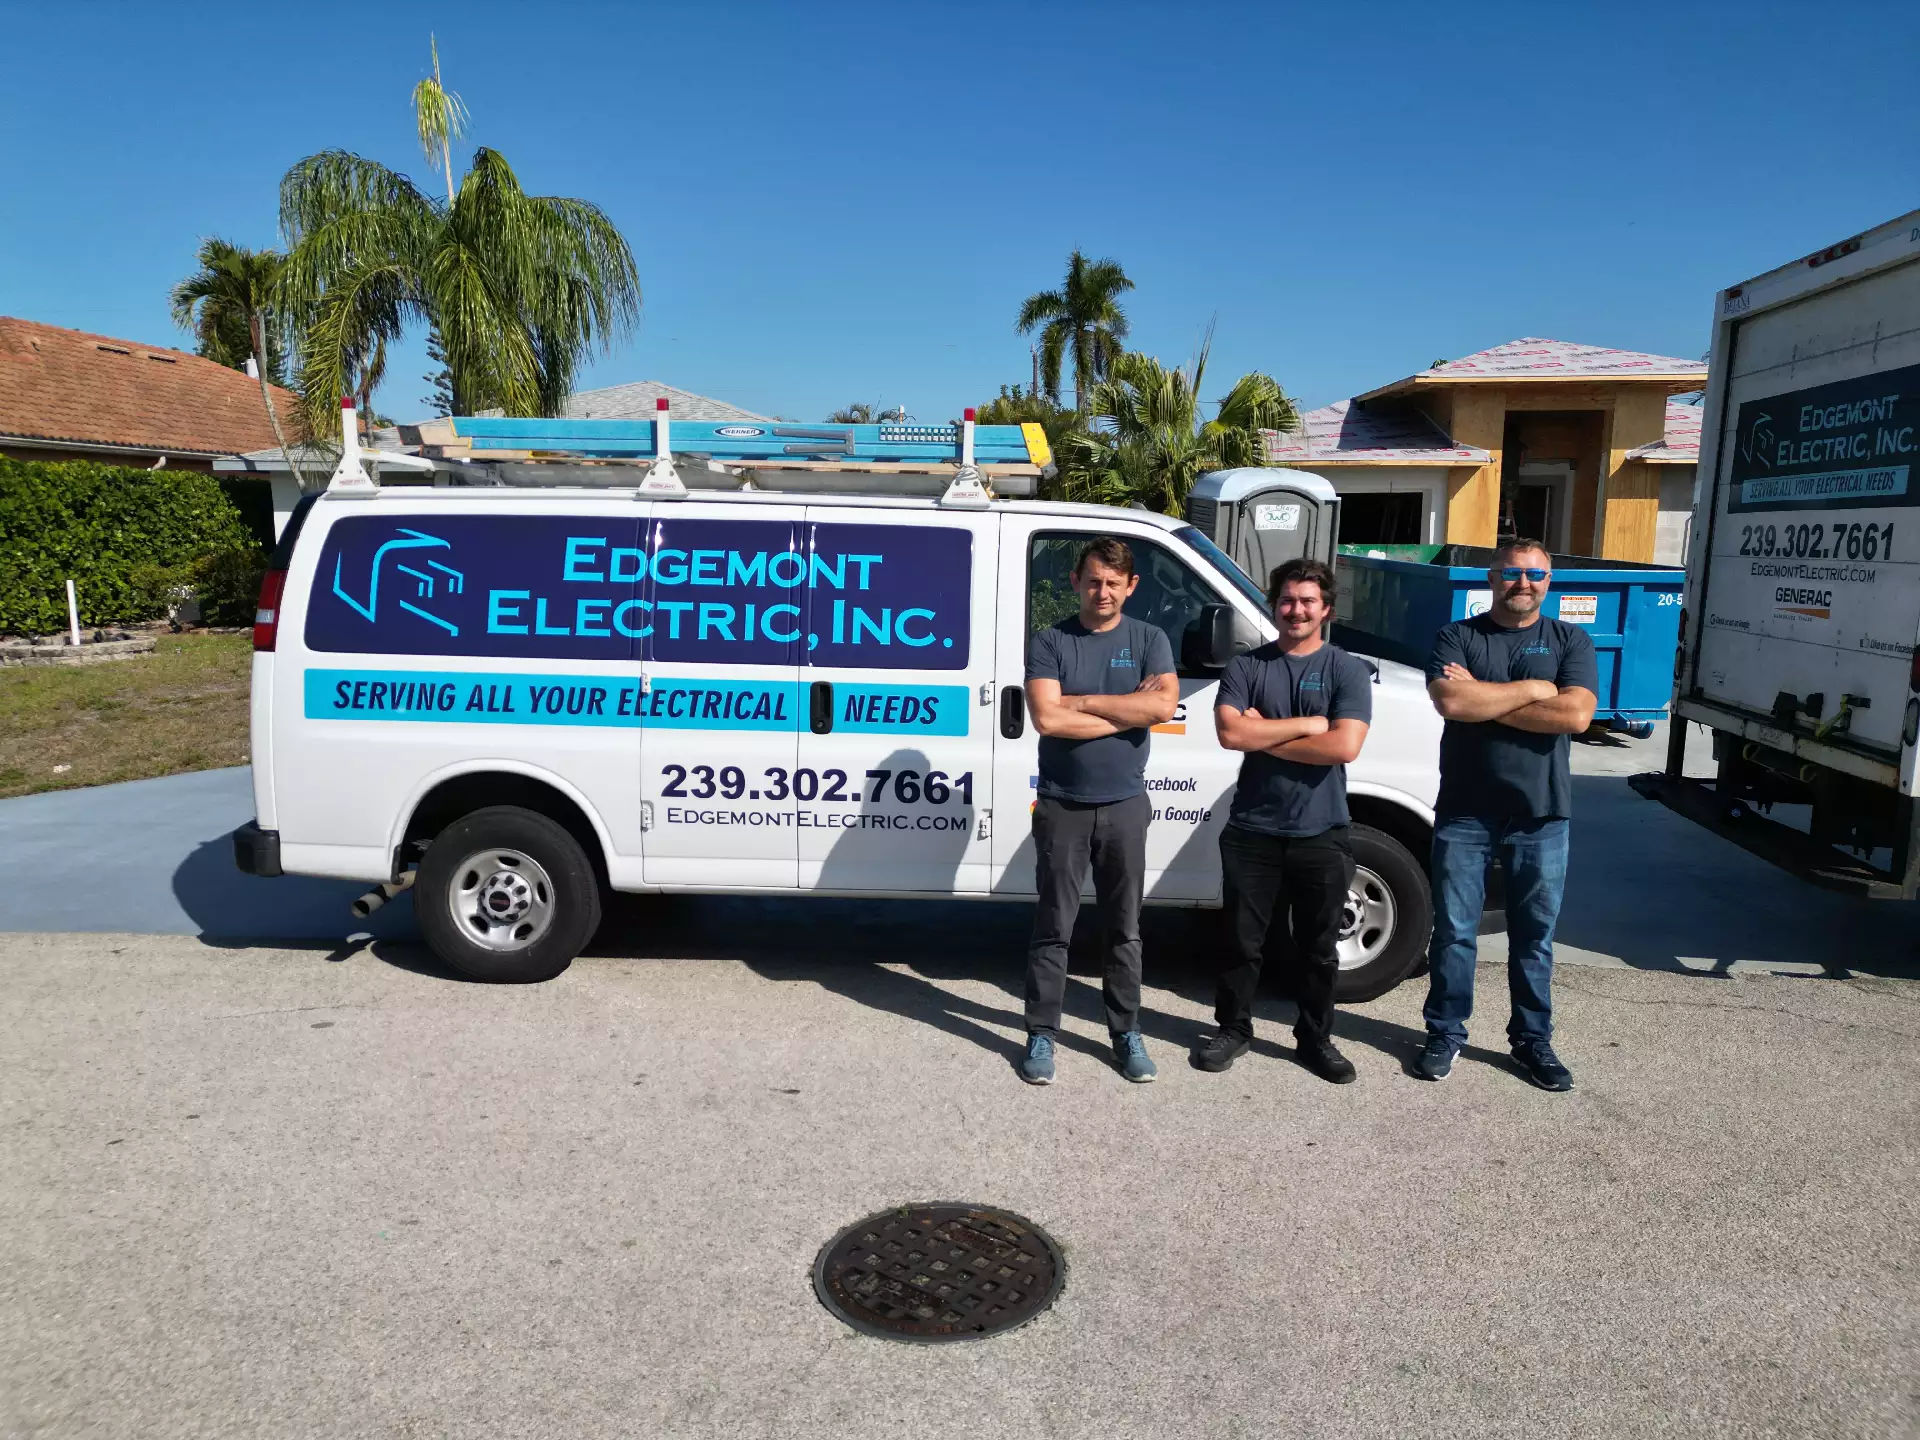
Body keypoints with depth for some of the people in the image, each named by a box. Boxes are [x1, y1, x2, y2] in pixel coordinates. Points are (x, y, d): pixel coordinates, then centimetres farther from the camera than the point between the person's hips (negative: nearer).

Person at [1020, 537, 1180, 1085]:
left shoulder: (1149, 639, 3)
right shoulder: (1049, 642, -2)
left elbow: (1164, 705, -14)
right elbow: (1047, 719, -16)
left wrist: (1081, 701, -14)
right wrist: (1129, 710, -12)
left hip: (1124, 806, 2)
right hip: (1062, 807, -1)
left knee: (1124, 928, 12)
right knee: (1053, 929, 5)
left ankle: (1127, 1033, 24)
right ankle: (1041, 1035, 16)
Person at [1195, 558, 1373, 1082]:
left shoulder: (1348, 670, -1)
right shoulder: (1246, 666, 3)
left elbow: (1345, 746, -15)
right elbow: (1230, 732, -13)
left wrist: (1264, 736, -11)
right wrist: (1306, 724, -14)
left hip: (1321, 835, 0)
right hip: (1252, 832, 1)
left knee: (1318, 948, 12)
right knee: (1242, 940, 11)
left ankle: (1315, 1038, 29)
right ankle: (1233, 1029, 28)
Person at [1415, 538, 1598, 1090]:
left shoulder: (1570, 641, 5)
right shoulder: (1457, 636, 2)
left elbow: (1575, 714, -12)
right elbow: (1450, 702, -17)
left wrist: (1483, 698, -13)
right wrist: (1533, 689, -11)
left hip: (1540, 816, 1)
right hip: (1463, 812, -1)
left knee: (1534, 936, 11)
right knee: (1453, 931, 7)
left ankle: (1533, 1040, 25)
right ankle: (1445, 1034, 20)